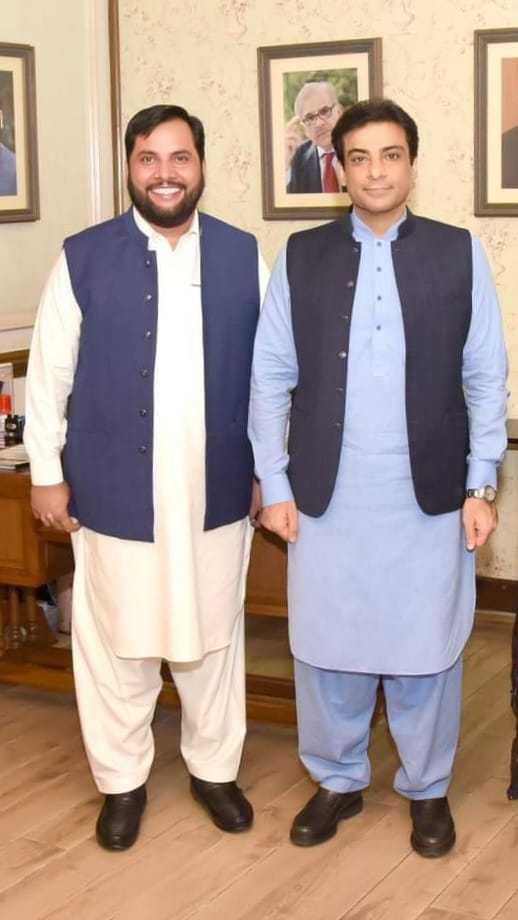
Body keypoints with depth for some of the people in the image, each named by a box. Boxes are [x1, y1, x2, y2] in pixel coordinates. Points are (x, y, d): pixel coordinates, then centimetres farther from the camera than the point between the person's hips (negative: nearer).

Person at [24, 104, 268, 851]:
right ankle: (121, 780, 28)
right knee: (115, 645, 9)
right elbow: (50, 373, 0)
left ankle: (214, 769, 34)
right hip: (114, 492, -1)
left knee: (213, 640, 14)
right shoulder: (83, 258, -4)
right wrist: (46, 472, -1)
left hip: (217, 493, 2)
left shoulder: (243, 255, 2)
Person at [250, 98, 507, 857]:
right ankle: (338, 781, 30)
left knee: (426, 650, 9)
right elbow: (270, 378, 3)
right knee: (326, 647, 10)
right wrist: (274, 486, 0)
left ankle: (427, 789, 29)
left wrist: (481, 487, -2)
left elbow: (486, 378, 2)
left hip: (429, 497, -1)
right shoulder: (301, 257, 2)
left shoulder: (459, 253, 0)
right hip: (326, 496, 1)